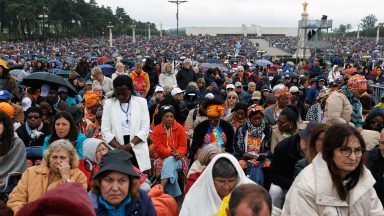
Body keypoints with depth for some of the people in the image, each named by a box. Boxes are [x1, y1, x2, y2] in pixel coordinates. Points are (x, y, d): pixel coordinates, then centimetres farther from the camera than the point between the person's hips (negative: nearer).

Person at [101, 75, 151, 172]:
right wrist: (119, 147, -14)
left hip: (138, 151, 0)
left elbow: (145, 129, -1)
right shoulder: (109, 103, 5)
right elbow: (105, 131, 0)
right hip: (116, 151, 0)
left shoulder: (141, 102, 5)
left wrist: (130, 145, -13)